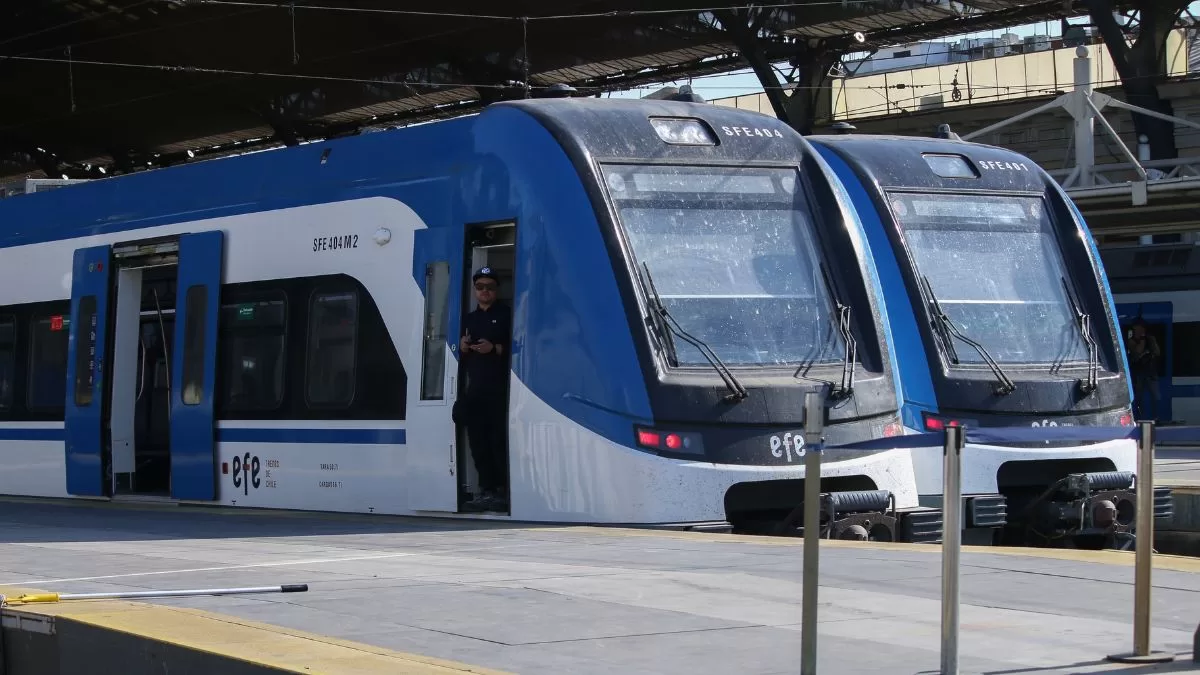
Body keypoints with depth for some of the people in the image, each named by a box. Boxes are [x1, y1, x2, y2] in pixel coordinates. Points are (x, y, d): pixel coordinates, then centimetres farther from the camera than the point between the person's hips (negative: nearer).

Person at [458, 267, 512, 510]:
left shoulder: (506, 315, 3)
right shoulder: (469, 319, 22)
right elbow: (460, 353, 26)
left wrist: (495, 348, -17)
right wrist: (462, 347, 5)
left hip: (499, 388, -6)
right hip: (474, 388, 6)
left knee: (500, 440, -10)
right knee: (478, 440, 3)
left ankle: (503, 490, -9)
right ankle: (486, 489, 8)